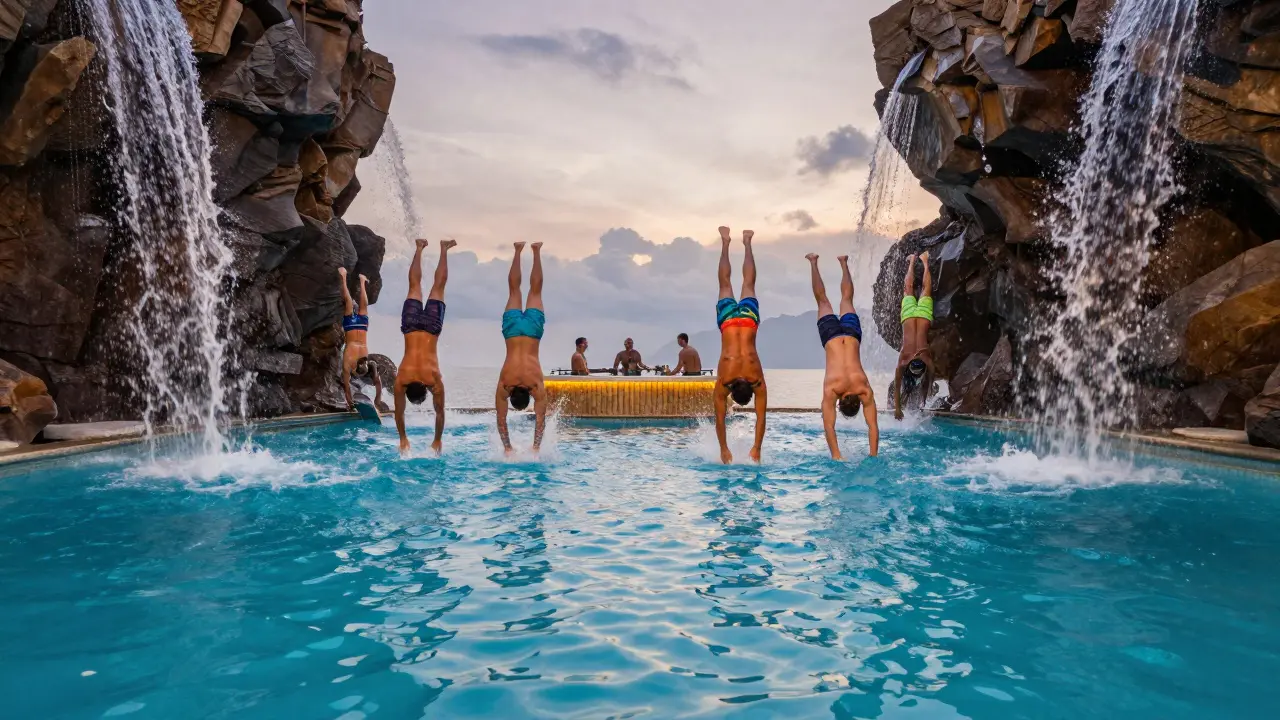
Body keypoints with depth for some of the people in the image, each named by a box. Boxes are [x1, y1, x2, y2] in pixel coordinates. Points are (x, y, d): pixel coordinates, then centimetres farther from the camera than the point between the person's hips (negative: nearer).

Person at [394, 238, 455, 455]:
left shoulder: (435, 381, -28)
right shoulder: (401, 380, -24)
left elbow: (440, 413, -17)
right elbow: (399, 412, -12)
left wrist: (438, 439, -11)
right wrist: (403, 437, -7)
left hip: (430, 326, -1)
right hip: (412, 325, 1)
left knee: (438, 286, 17)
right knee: (415, 286, 20)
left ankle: (443, 250, 29)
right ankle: (419, 249, 36)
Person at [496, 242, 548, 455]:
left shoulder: (538, 387, -28)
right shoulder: (503, 386, -25)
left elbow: (540, 420, -24)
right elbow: (501, 420, -18)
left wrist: (536, 448, -25)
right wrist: (507, 447, -20)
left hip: (531, 328, -1)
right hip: (514, 327, 1)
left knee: (535, 290, 20)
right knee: (514, 289, 21)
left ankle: (536, 252, 34)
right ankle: (519, 251, 37)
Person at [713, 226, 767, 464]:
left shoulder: (758, 381, -29)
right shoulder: (722, 381, -29)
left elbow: (760, 417, -24)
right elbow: (720, 418, -22)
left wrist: (757, 448, -22)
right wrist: (723, 448, -21)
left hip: (748, 318, 0)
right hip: (729, 319, 0)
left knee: (748, 286, 24)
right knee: (726, 286, 23)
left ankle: (747, 243, 41)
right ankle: (725, 243, 40)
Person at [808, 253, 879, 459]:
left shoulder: (865, 390, -30)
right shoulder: (830, 389, -34)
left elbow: (873, 427, -28)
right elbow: (829, 427, -34)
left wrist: (874, 457, -31)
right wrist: (836, 456, -37)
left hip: (851, 333, 1)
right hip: (832, 335, -1)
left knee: (846, 298, 25)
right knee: (823, 300, 23)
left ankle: (843, 263, 47)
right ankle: (813, 263, 41)